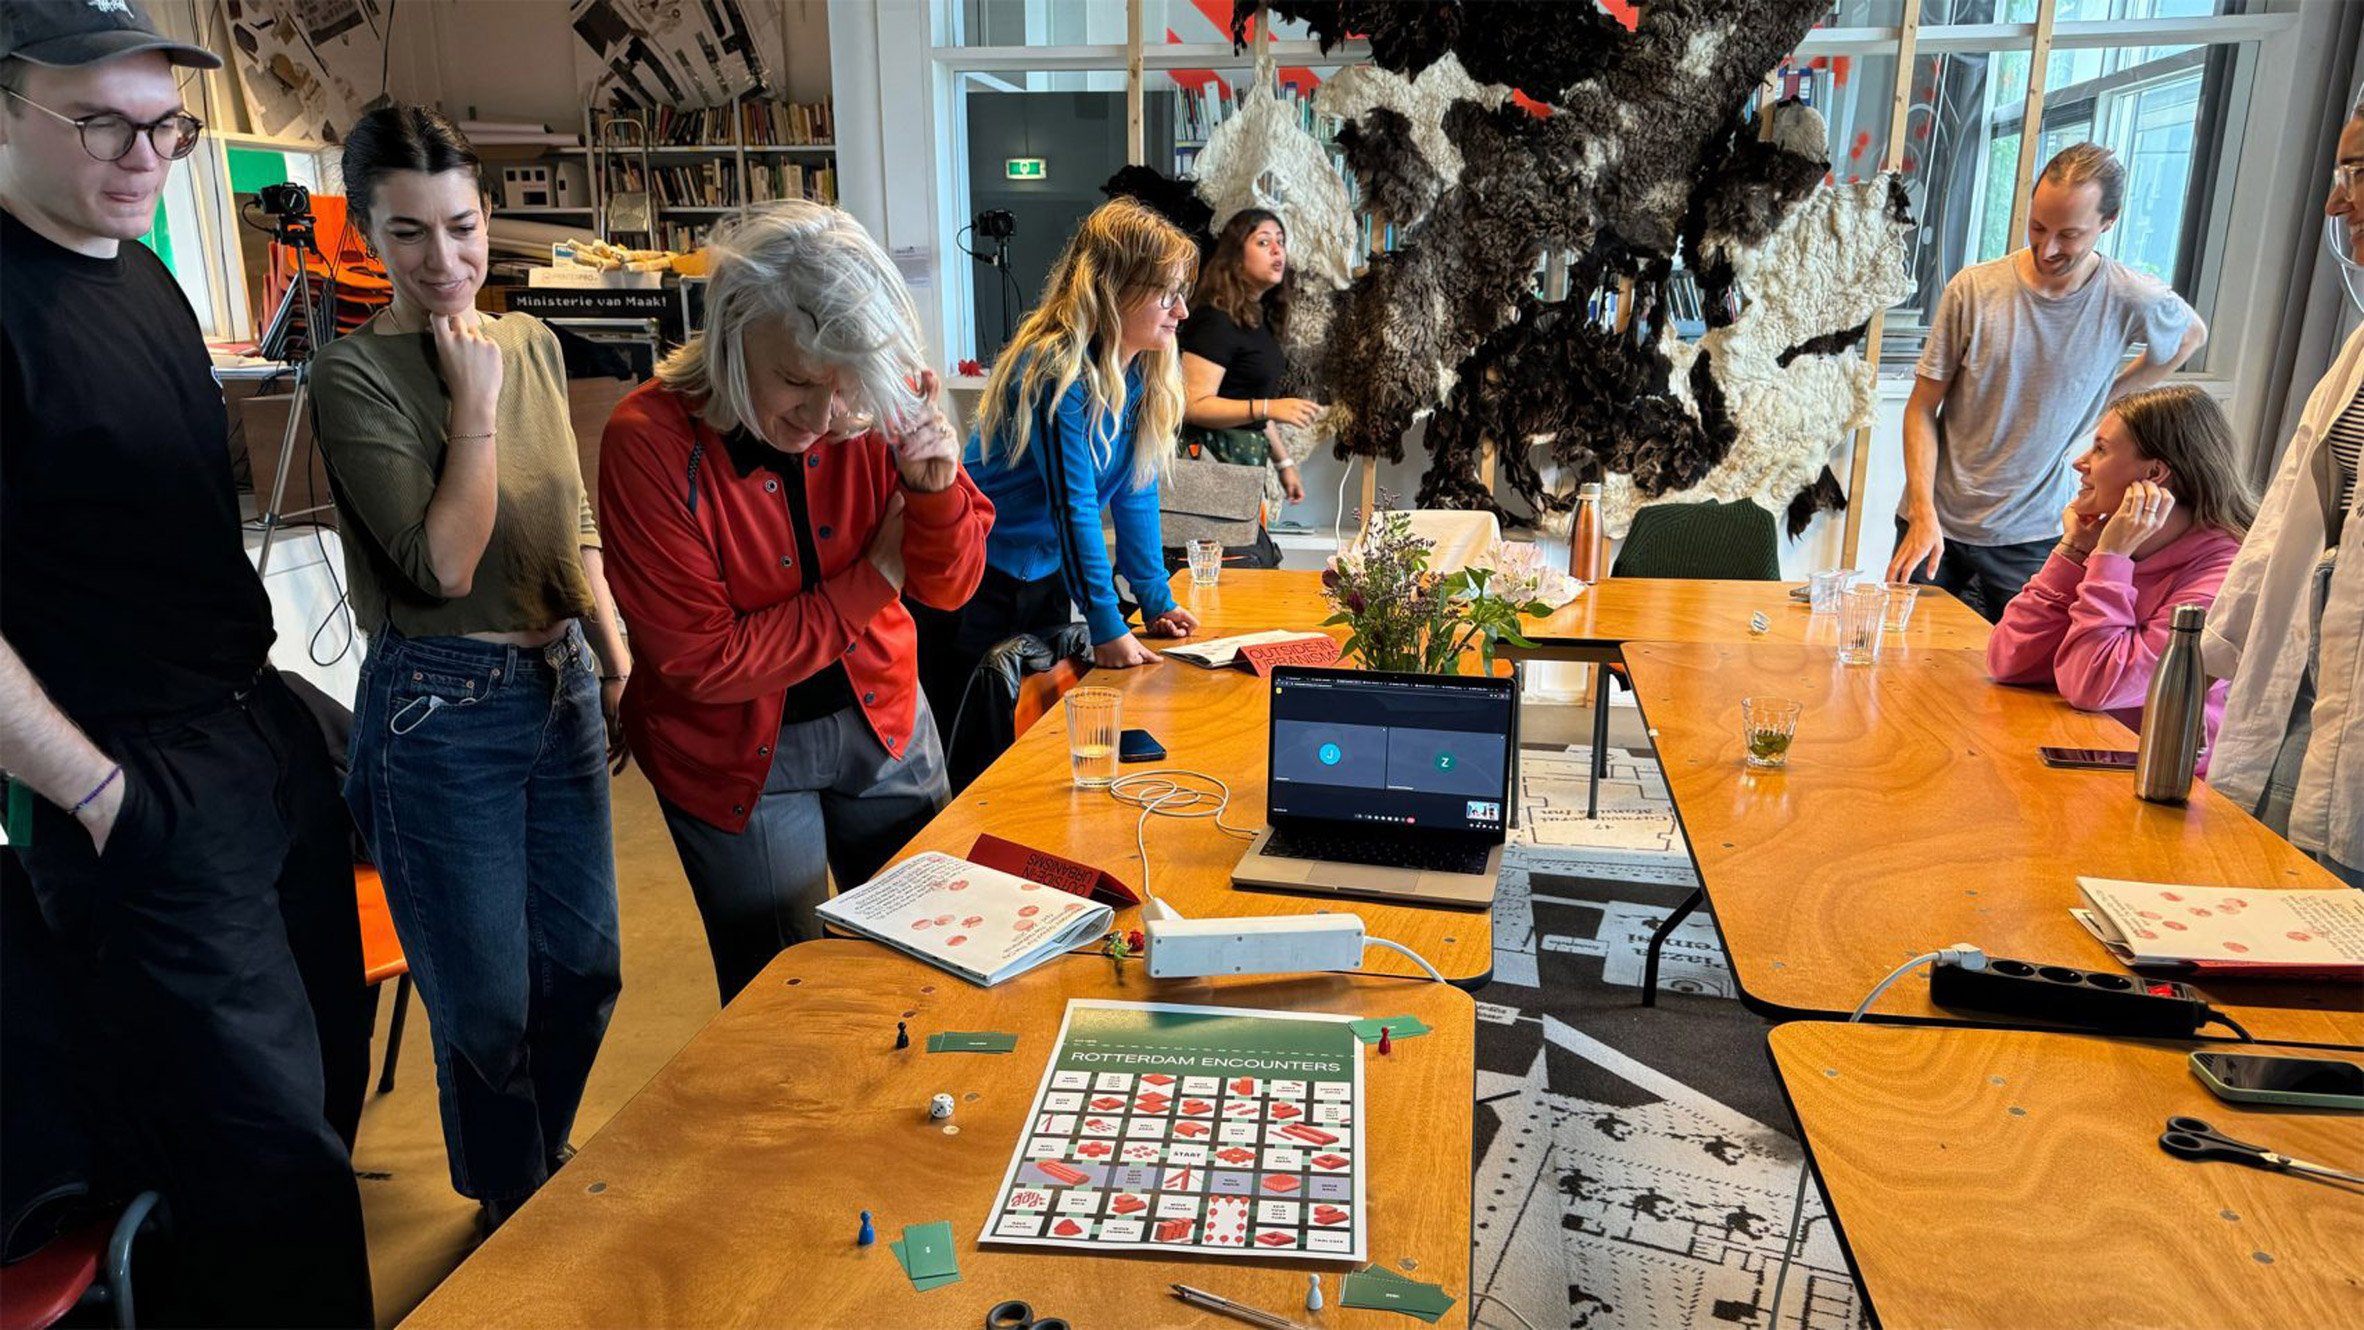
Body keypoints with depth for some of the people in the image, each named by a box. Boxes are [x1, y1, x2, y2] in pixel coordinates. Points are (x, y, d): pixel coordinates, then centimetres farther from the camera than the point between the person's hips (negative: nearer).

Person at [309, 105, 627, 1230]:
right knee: (489, 1005, 7)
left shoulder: (532, 344, 6)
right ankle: (510, 1214, 32)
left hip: (561, 688, 6)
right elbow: (441, 564, -19)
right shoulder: (353, 376, -12)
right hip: (442, 713, -6)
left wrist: (617, 652, 5)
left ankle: (546, 1176, 41)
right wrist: (475, 405, -17)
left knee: (584, 970, 16)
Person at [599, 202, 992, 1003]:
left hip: (882, 719, 4)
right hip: (736, 753, -3)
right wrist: (875, 577, -19)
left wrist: (935, 488, -27)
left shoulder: (881, 403, -13)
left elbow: (950, 588, -7)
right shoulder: (650, 441, -23)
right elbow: (704, 662, -21)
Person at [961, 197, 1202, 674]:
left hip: (1047, 575, 8)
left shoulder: (1143, 373, -1)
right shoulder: (1056, 370, -25)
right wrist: (1106, 626, -25)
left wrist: (1156, 599, 2)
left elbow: (1136, 490, 4)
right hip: (985, 581, -8)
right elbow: (1073, 505, -26)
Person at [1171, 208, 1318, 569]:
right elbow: (1193, 405, -21)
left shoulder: (1258, 319, 14)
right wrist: (1270, 408, -27)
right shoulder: (1216, 320, -14)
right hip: (1212, 462, -10)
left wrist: (1284, 463, 26)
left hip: (1245, 465, 10)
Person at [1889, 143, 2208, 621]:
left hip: (2032, 538, 0)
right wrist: (1923, 514, -14)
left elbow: (2192, 334, 20)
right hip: (1935, 523, 0)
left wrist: (2106, 400, 6)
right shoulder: (1974, 289, -7)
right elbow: (1922, 408, -4)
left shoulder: (2132, 303, -5)